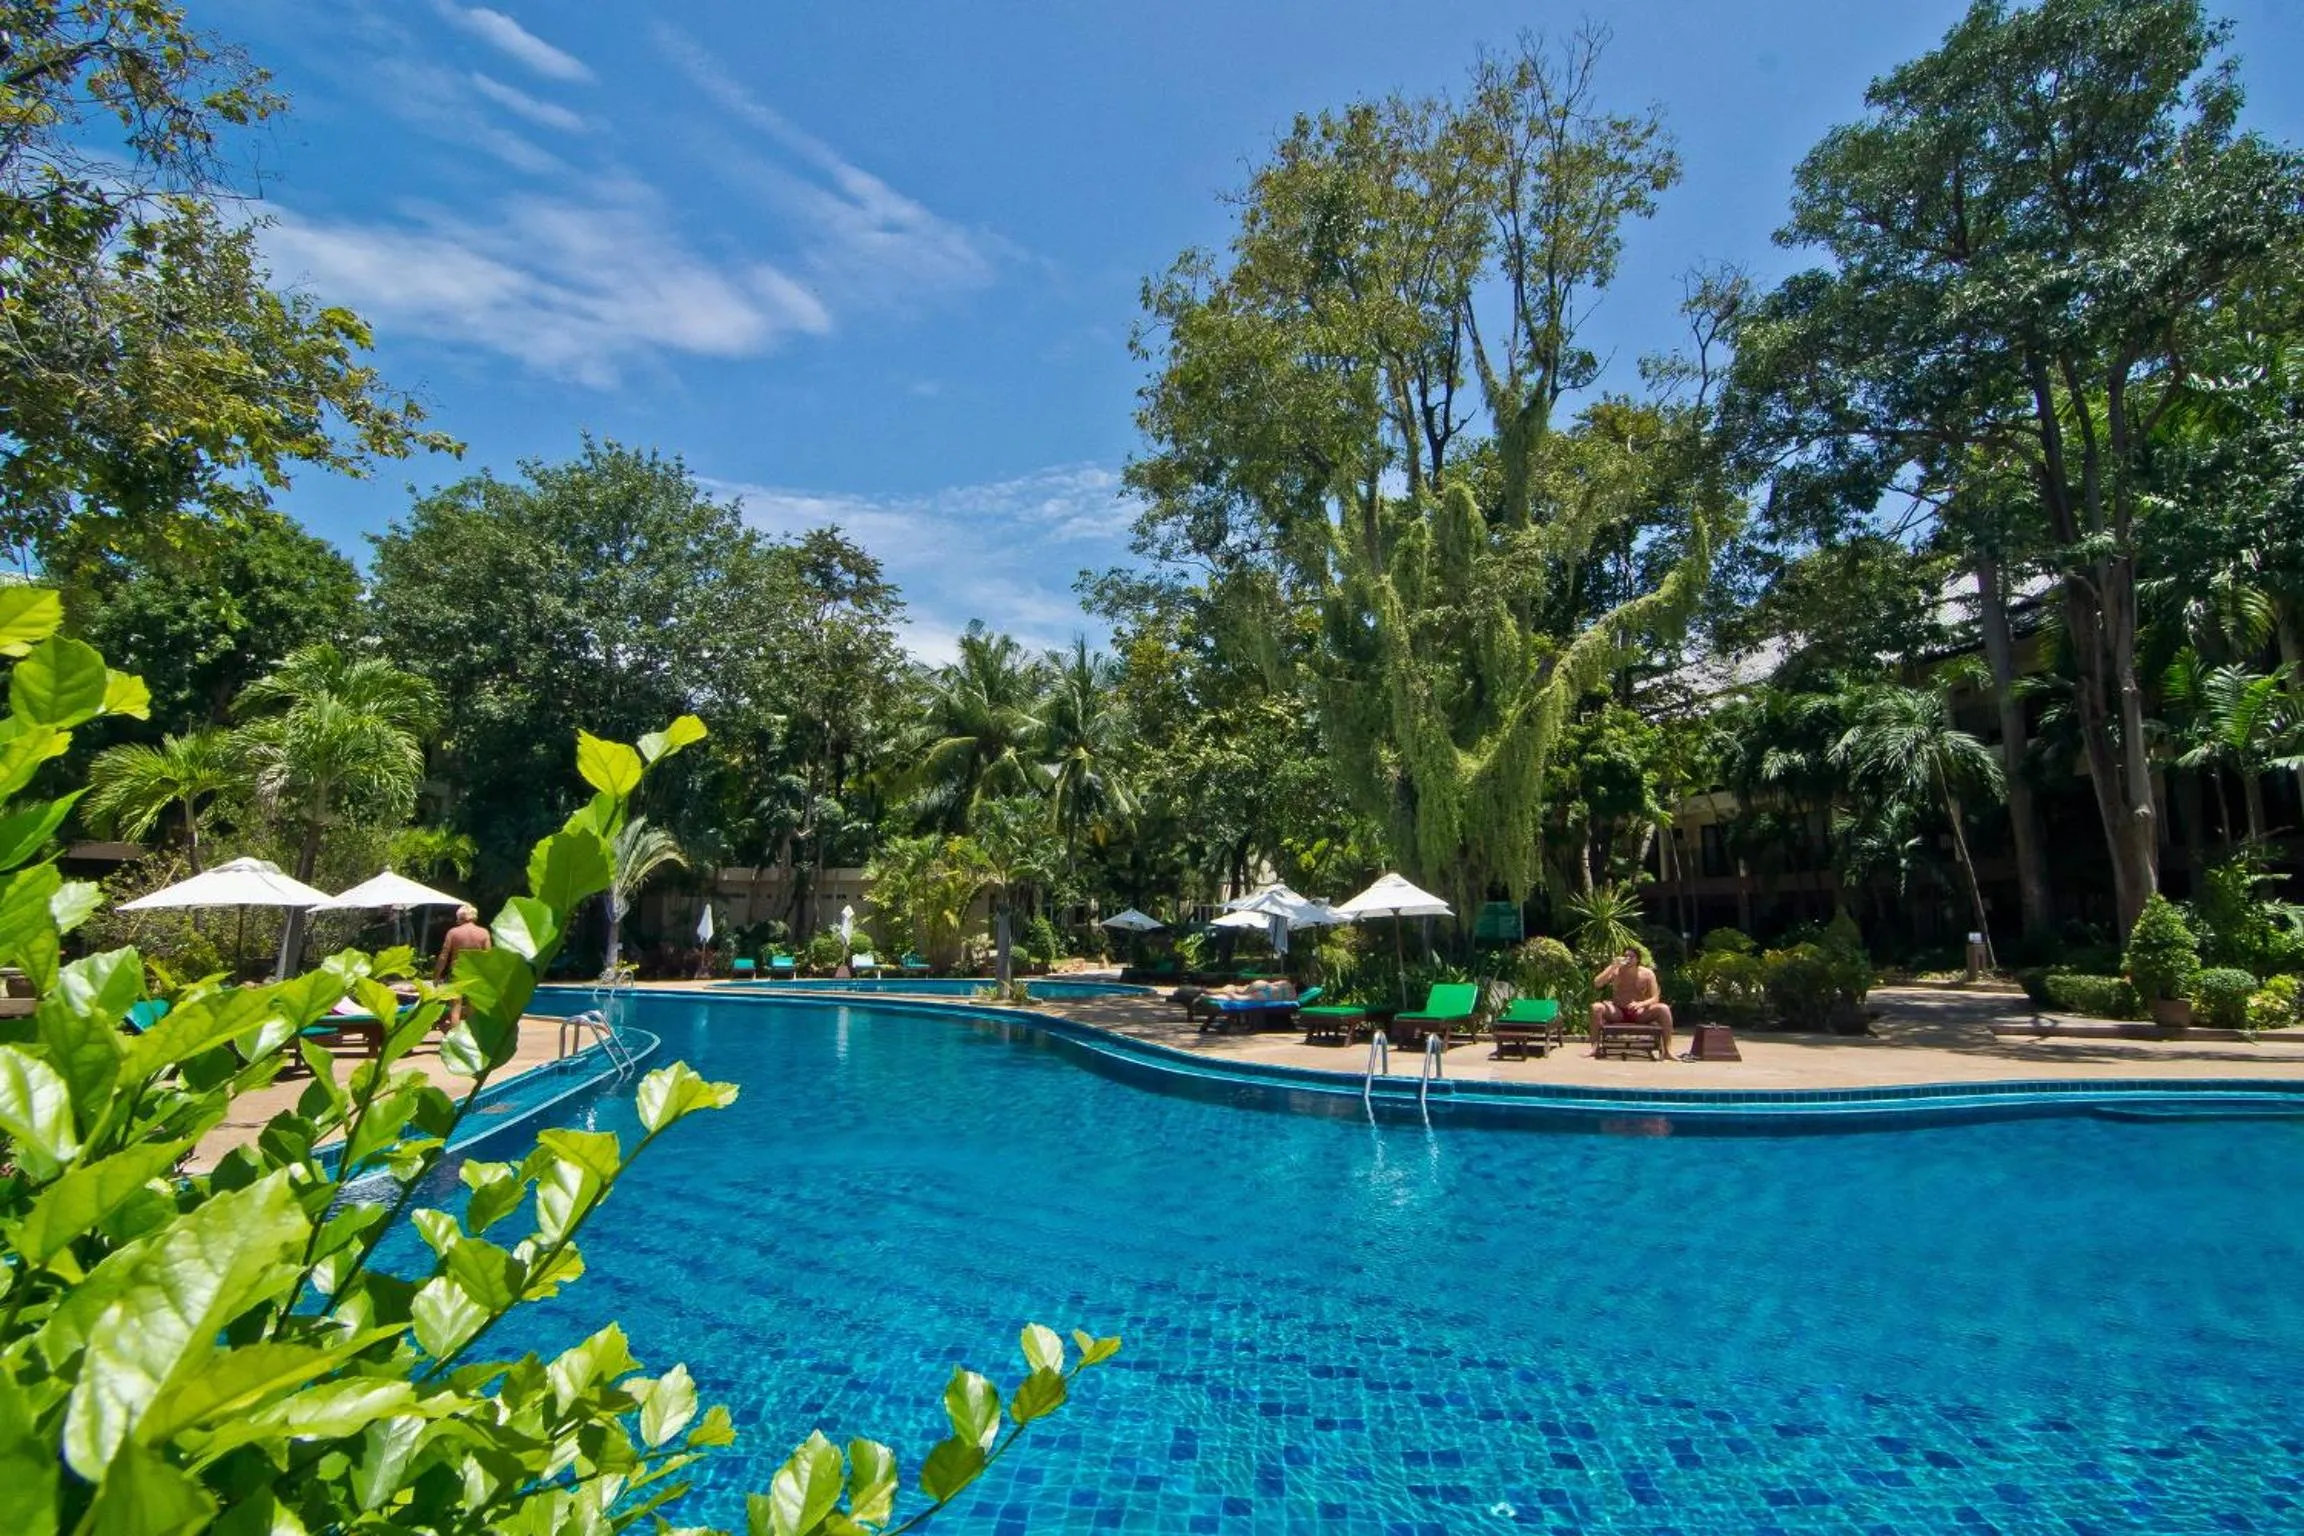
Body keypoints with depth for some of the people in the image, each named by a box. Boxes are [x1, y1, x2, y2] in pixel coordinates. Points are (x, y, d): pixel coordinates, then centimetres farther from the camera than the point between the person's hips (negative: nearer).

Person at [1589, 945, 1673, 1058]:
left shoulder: (1647, 974, -2)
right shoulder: (1615, 971, -2)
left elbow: (1655, 998, -6)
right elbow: (1597, 984, -16)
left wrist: (1641, 1004, -26)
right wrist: (1612, 967, -23)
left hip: (1639, 1013, 0)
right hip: (1617, 1013, 0)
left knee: (1664, 1009, -25)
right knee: (1596, 1007, -29)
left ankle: (1667, 1051, -21)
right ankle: (1595, 1048, -27)